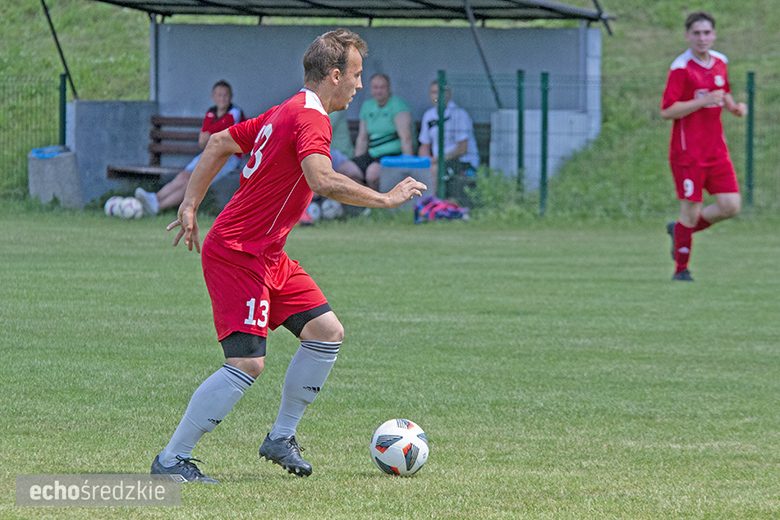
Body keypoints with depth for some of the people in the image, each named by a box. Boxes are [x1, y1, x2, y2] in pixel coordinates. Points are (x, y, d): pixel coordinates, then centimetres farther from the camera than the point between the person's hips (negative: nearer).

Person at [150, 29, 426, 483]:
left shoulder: (286, 113, 14)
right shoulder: (310, 118, -17)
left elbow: (221, 143, 21)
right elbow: (323, 181, -34)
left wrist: (190, 206, 21)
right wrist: (386, 199, -23)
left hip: (268, 257, 10)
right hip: (237, 255, -10)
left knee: (328, 332, 7)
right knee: (247, 364, -16)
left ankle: (281, 438, 16)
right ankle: (171, 459, -10)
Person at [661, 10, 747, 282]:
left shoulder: (720, 62, 10)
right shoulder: (681, 68, -11)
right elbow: (667, 111, -17)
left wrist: (734, 106, 6)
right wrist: (704, 101, -24)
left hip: (716, 151, 6)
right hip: (688, 153, -6)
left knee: (730, 205, -3)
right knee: (691, 210, -4)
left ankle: (679, 229, 20)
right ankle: (681, 269, 12)